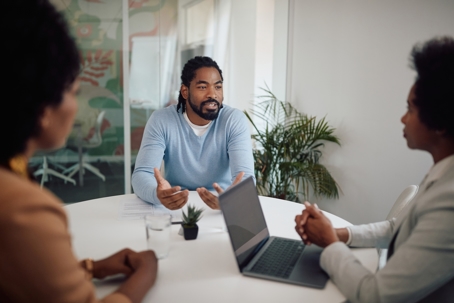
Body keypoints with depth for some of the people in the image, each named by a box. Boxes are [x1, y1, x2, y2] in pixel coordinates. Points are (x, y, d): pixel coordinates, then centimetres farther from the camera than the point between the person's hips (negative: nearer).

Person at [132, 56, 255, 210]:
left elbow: (245, 177, -20)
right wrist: (157, 194, -40)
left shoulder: (235, 120, -11)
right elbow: (141, 174, -18)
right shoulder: (160, 120, -10)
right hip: (175, 207, 0)